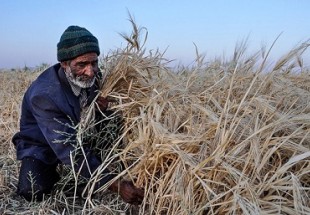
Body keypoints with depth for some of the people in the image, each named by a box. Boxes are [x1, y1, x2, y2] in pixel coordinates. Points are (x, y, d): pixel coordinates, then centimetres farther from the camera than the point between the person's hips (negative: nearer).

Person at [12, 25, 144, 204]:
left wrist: (104, 105, -25)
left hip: (80, 136, 5)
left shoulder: (92, 75, -18)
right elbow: (70, 150, -39)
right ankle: (52, 172, 5)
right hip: (42, 146, -5)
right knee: (33, 191, -28)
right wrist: (115, 185, -46)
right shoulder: (44, 95, -35)